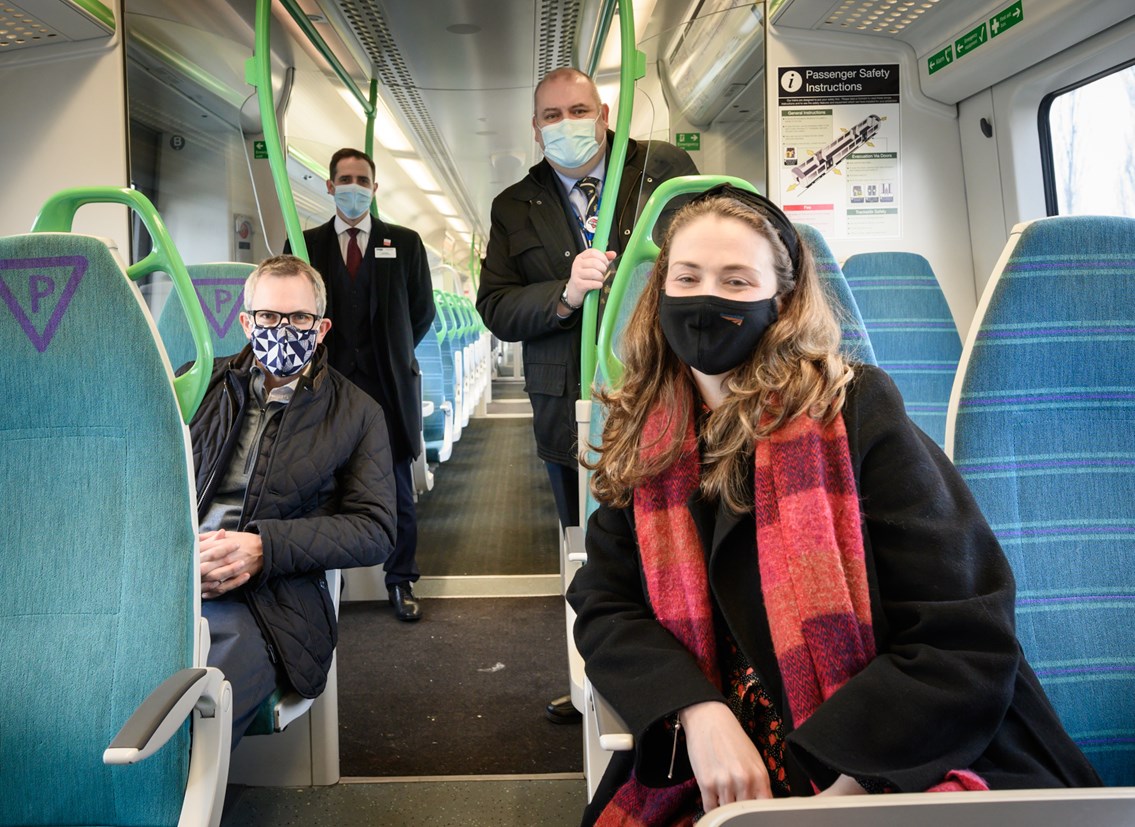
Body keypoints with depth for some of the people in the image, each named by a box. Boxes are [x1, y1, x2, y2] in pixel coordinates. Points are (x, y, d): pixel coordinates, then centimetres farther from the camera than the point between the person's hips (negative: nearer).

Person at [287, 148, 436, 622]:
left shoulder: (404, 243, 6)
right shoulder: (305, 245, 7)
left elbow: (422, 312, 11)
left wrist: (392, 354, 12)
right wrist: (321, 361, 4)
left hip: (389, 386, 0)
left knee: (398, 491, 6)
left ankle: (401, 582, 18)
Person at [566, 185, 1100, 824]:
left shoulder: (855, 415, -9)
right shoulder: (645, 441, 2)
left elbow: (964, 645, -11)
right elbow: (604, 604, 1)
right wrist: (699, 715, -16)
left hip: (908, 767, -3)